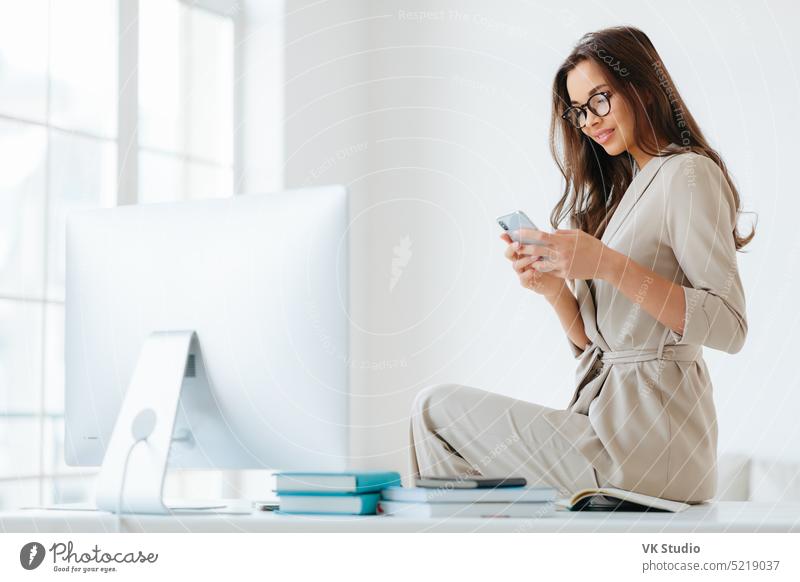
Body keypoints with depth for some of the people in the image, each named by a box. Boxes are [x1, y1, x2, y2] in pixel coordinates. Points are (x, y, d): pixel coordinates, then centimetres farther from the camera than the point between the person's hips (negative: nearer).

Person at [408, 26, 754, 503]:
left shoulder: (687, 174, -8)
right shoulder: (623, 188, 18)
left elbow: (730, 327, -18)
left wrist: (610, 266, -23)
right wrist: (554, 288, -5)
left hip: (648, 439, -8)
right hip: (610, 412, 8)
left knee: (435, 408, -5)